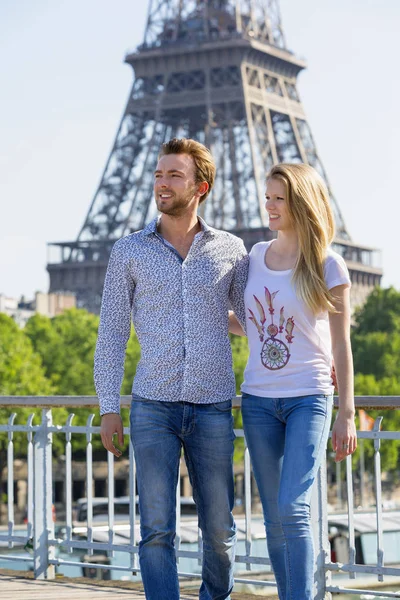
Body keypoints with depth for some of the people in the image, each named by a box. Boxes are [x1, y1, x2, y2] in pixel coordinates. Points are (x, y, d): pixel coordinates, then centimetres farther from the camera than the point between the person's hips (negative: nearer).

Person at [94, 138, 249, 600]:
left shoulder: (231, 251, 7)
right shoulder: (129, 252, 7)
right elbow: (112, 333, 7)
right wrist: (108, 407, 0)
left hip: (213, 407, 1)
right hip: (152, 407, -1)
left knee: (219, 529, 5)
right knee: (156, 528, -5)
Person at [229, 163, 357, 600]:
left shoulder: (328, 267, -5)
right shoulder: (257, 256, 8)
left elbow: (341, 345, -4)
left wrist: (346, 414, -6)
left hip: (309, 399, -5)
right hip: (258, 400, 5)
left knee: (293, 510, -17)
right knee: (275, 518, 6)